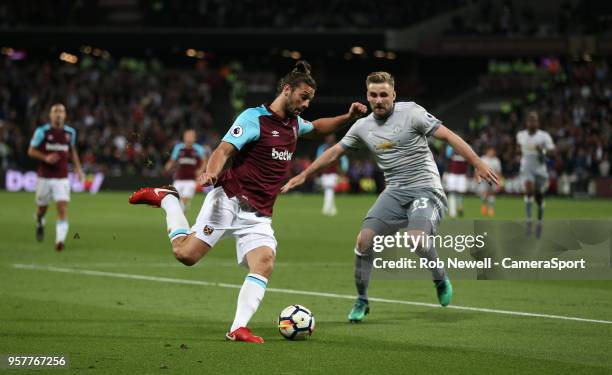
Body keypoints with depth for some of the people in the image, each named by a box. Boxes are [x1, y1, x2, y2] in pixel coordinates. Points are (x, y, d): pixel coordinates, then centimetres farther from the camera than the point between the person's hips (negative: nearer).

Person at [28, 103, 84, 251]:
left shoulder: (70, 132, 5)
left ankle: (60, 240, -21)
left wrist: (78, 167, 10)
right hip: (44, 177, -1)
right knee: (42, 207, 13)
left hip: (62, 178, 1)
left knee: (63, 209, -14)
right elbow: (31, 151, -1)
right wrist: (45, 158, -18)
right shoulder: (42, 131, -5)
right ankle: (40, 223, 48)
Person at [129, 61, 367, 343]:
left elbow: (316, 128, 40)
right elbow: (224, 150, -17)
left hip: (259, 216, 7)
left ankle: (238, 329, -20)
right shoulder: (254, 118, -8)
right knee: (186, 253, -13)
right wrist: (211, 172, -37)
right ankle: (167, 200, 13)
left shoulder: (294, 124, 17)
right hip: (230, 200, -6)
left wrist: (348, 117, 25)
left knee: (265, 263, -18)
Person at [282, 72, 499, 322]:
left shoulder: (411, 112, -8)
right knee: (364, 240, -9)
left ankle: (441, 281, 2)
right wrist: (304, 175, 21)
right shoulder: (363, 127, 8)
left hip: (426, 189, -5)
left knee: (417, 239, -28)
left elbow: (447, 136, -10)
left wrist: (478, 164, -17)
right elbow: (335, 152, 20)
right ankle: (361, 301, 9)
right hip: (394, 193, 5)